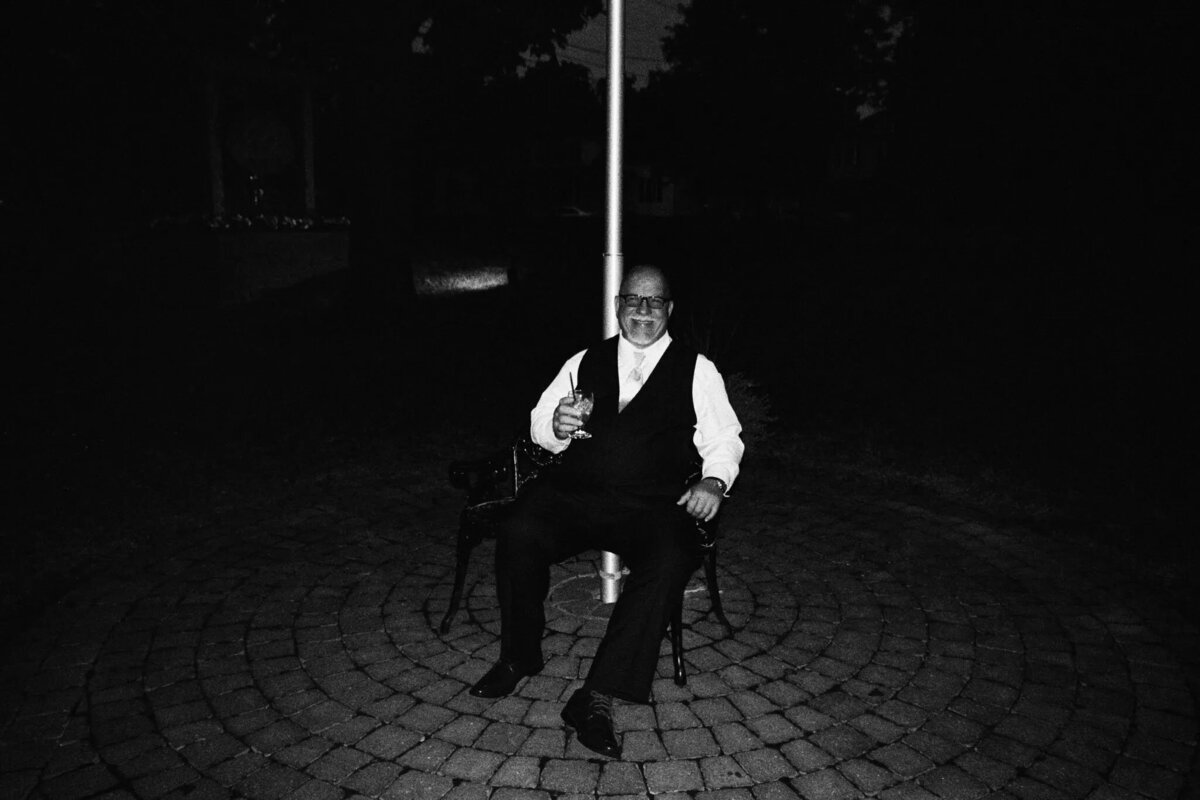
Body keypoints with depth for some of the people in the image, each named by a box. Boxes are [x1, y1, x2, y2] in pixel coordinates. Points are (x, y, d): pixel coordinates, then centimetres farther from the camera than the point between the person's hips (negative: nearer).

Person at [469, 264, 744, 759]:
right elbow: (539, 423, 17)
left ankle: (596, 698, -24)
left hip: (652, 507, -1)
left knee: (669, 563, -33)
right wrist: (555, 426, -7)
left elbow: (724, 438, 10)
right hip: (573, 492, 2)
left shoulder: (697, 370, 14)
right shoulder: (584, 363, 19)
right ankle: (519, 658, -1)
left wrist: (713, 481, -10)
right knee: (518, 535, -27)